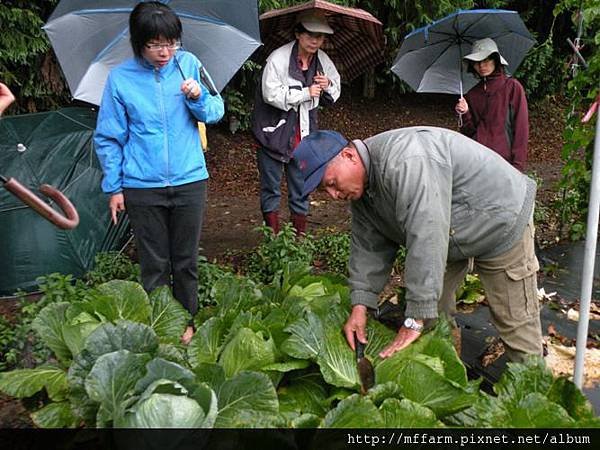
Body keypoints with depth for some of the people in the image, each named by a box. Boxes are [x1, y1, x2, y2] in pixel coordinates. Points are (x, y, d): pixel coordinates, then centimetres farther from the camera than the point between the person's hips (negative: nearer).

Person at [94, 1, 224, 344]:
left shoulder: (188, 63, -2)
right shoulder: (121, 78, -5)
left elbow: (217, 112, 3)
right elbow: (108, 138, 1)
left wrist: (198, 98, -19)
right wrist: (114, 187, 1)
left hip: (189, 180, 1)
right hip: (142, 187, -1)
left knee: (186, 260, 13)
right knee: (154, 264, 9)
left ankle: (187, 322, 31)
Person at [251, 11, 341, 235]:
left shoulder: (323, 61, 4)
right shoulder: (278, 58, -14)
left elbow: (334, 95, 15)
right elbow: (271, 94, -22)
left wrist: (328, 86, -9)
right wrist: (305, 93, -19)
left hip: (303, 134, 5)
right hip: (274, 131, -5)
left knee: (301, 188, 12)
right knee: (271, 187, 4)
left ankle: (300, 235, 24)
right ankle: (274, 237, 16)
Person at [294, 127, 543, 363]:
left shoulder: (405, 162, -37)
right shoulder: (360, 183, -6)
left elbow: (426, 240, -40)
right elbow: (369, 246, -3)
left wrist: (415, 321, -37)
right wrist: (360, 305, -12)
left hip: (500, 219, -8)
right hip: (452, 236, 8)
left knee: (515, 322, -2)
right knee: (434, 310, 9)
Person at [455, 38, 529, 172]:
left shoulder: (512, 87, 1)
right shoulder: (472, 94, 13)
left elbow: (521, 127, -3)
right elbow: (470, 132, 13)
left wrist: (517, 165, -9)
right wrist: (465, 114, -6)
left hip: (503, 159, -3)